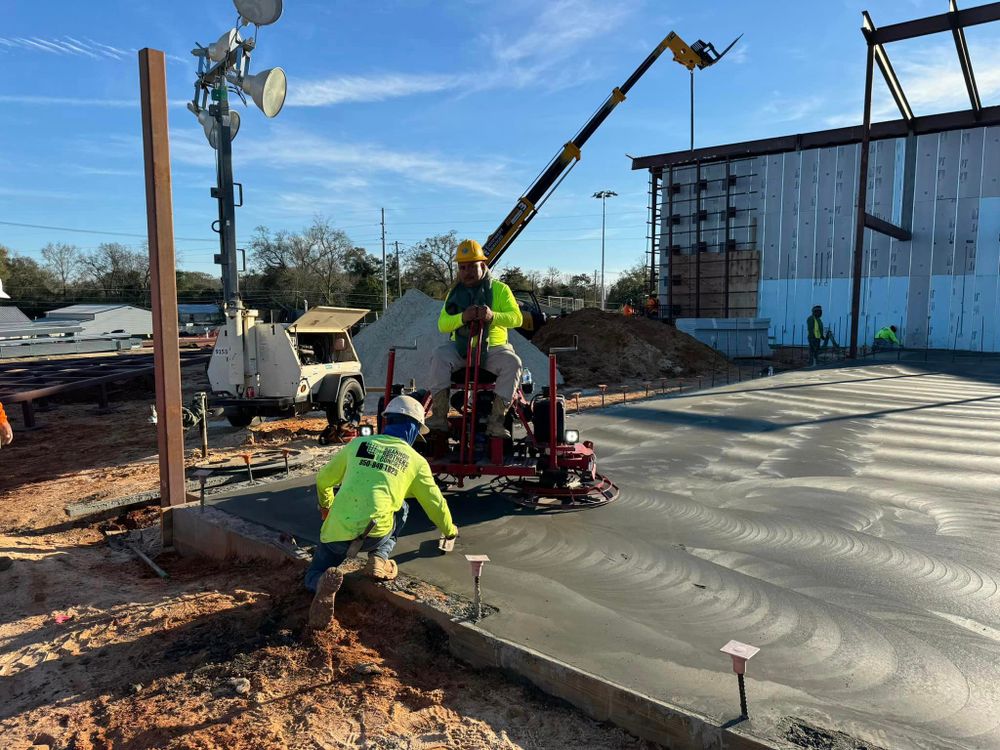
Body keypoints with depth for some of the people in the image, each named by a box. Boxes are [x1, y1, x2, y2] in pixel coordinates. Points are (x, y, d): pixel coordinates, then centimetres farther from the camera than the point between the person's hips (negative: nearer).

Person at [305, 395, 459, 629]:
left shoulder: (357, 444, 16)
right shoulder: (415, 461, 10)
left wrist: (326, 505, 49)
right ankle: (379, 558, 11)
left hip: (336, 532, 1)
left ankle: (325, 584, -13)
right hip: (374, 534, -1)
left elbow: (323, 480, 27)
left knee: (314, 575, 23)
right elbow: (435, 504, 19)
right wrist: (450, 530, 40)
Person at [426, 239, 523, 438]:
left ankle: (496, 420, -27)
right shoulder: (455, 293, 12)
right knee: (439, 356, -28)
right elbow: (442, 324, 0)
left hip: (493, 349, -2)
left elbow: (517, 318, -10)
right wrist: (462, 317, -23)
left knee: (513, 362, -31)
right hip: (460, 348, 2)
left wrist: (492, 316, -31)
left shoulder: (500, 289, 3)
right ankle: (439, 416, -27)